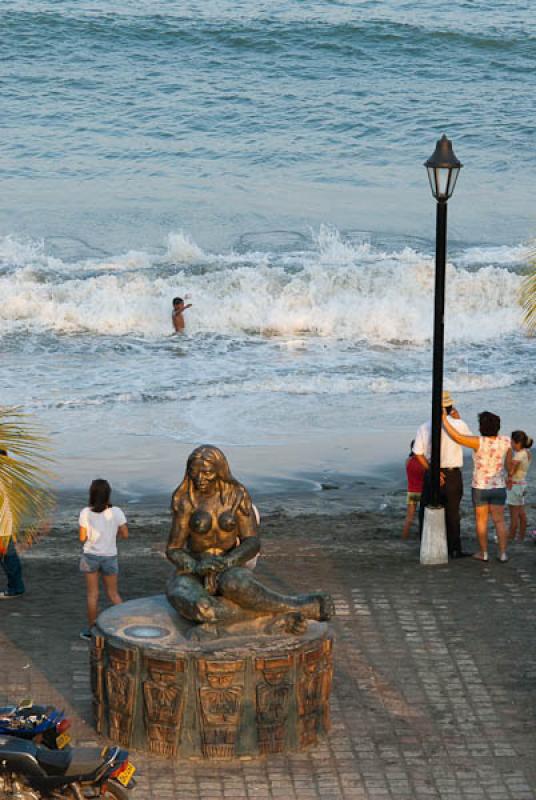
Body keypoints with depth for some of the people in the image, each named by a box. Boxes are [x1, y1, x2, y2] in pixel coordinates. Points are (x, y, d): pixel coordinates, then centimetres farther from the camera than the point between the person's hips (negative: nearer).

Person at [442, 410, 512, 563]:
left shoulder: (479, 442, -22)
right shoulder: (505, 441, -11)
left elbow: (455, 436, -28)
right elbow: (509, 463, 3)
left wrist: (444, 418, -20)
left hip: (480, 488, -3)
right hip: (498, 487, 3)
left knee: (481, 520, 12)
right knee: (499, 521, 9)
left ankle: (483, 553, 16)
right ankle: (503, 554, 5)